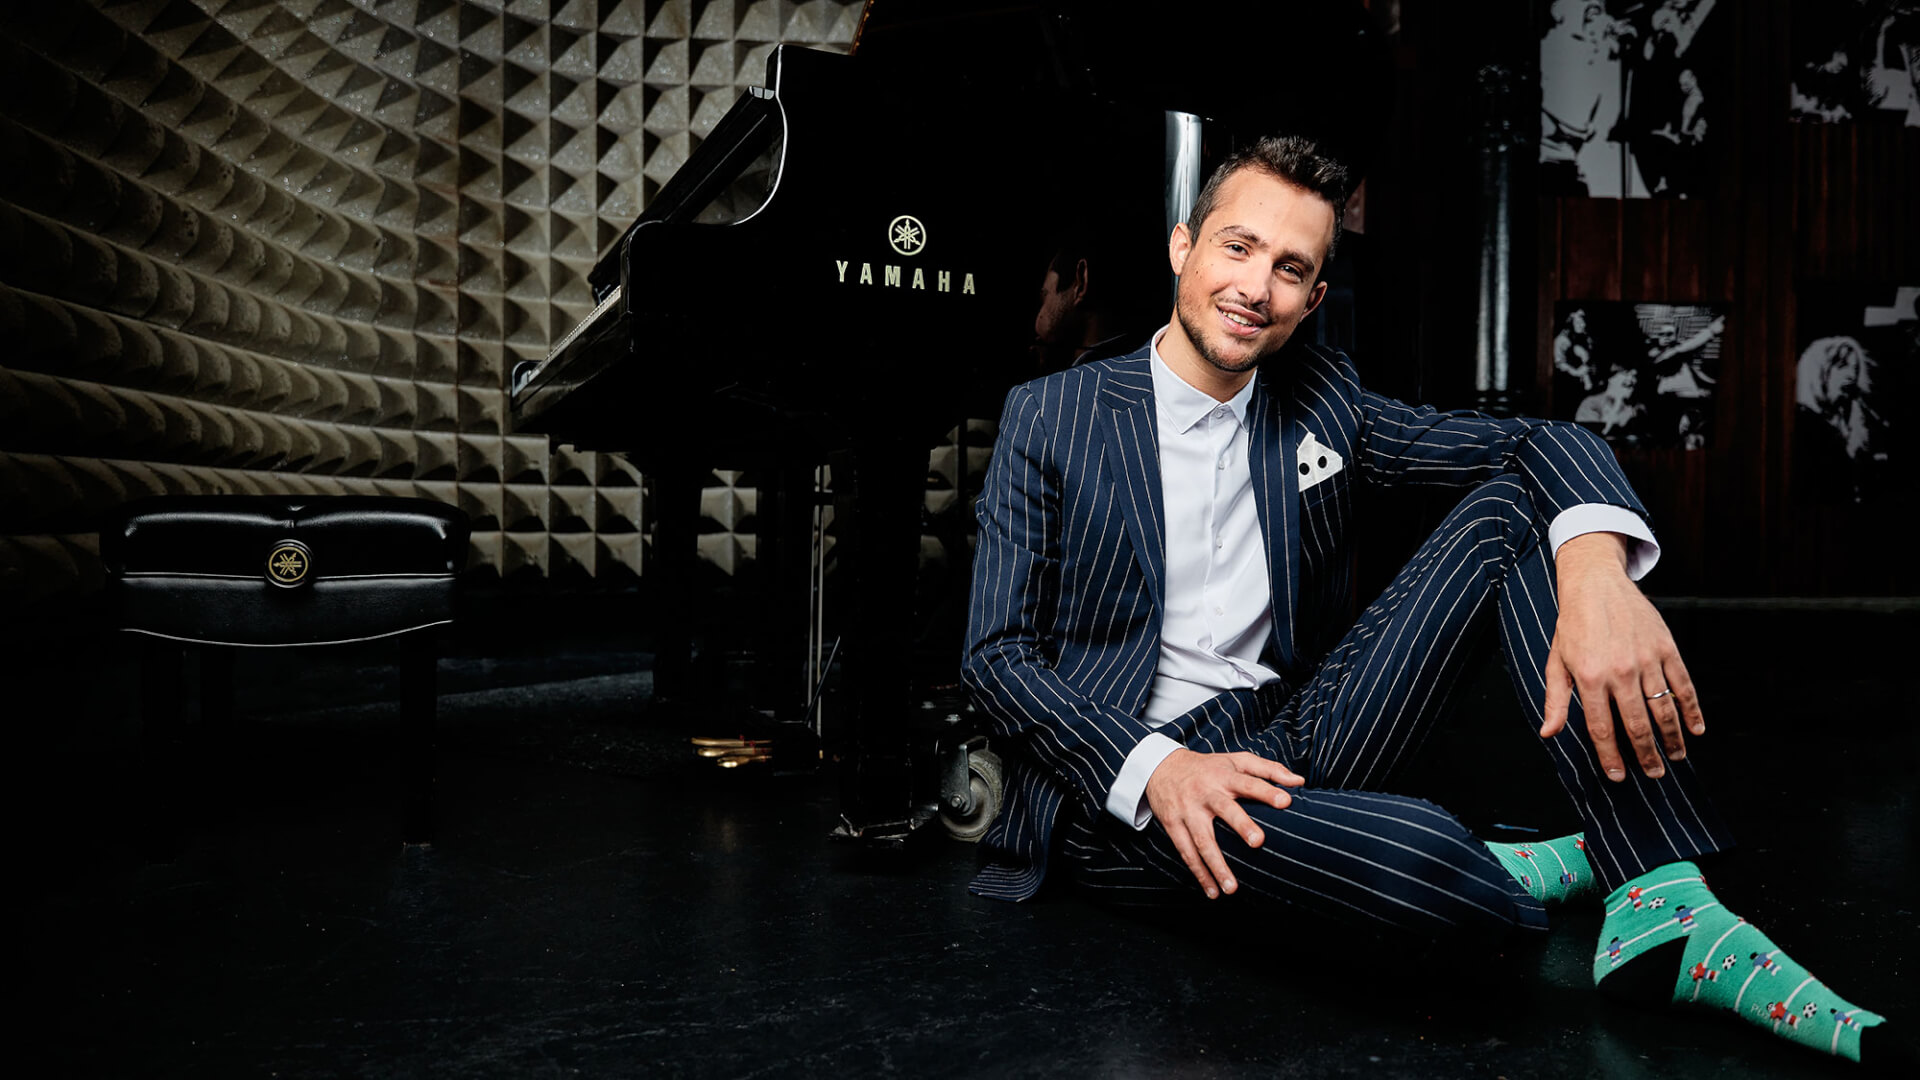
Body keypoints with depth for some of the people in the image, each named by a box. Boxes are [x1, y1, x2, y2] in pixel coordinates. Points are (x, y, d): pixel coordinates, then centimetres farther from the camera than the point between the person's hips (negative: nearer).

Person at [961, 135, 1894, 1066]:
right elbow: (996, 653, -6)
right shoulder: (1050, 416, -2)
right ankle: (1502, 876, 1)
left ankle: (1660, 906, -18)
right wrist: (1153, 769, -23)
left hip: (1300, 741, 5)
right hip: (1123, 786, -5)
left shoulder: (1320, 400, 8)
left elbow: (1546, 444, 2)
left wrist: (1597, 571, -23)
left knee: (1513, 500, -9)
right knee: (1414, 852, -37)